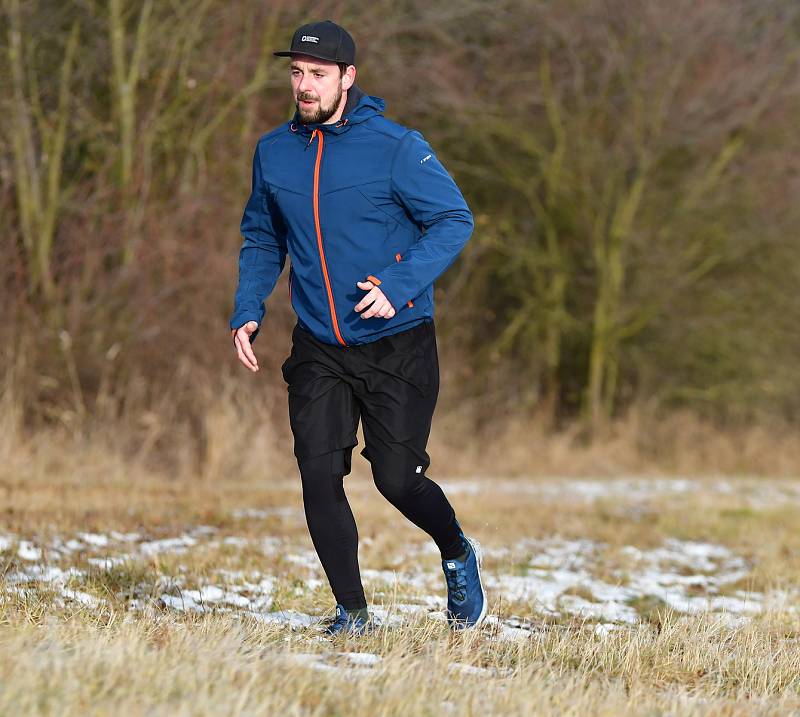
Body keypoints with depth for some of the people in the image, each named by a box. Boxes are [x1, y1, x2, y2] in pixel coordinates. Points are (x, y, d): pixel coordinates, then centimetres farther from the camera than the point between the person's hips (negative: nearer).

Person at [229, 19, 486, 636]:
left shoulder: (396, 147, -11)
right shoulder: (273, 152, 4)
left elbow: (455, 220, -9)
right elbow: (262, 240, 16)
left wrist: (400, 283, -22)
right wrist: (248, 311, 1)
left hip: (399, 346, -4)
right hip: (319, 351, 4)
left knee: (397, 477, -4)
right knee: (319, 475, -7)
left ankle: (459, 555, 27)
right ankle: (352, 612, 5)